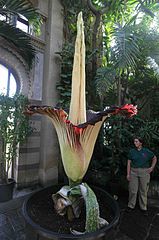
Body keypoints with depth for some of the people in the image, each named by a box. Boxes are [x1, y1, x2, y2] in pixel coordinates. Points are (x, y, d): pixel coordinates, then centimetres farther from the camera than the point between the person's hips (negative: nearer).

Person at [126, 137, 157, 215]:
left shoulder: (146, 151, 0)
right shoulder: (132, 151, 1)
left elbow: (154, 158, 14)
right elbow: (129, 163, 2)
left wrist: (152, 167, 4)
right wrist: (128, 174, -2)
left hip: (144, 172, 0)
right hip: (134, 172, 1)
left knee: (143, 190, 9)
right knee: (132, 190, 6)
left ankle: (143, 207, 25)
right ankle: (131, 206, 23)